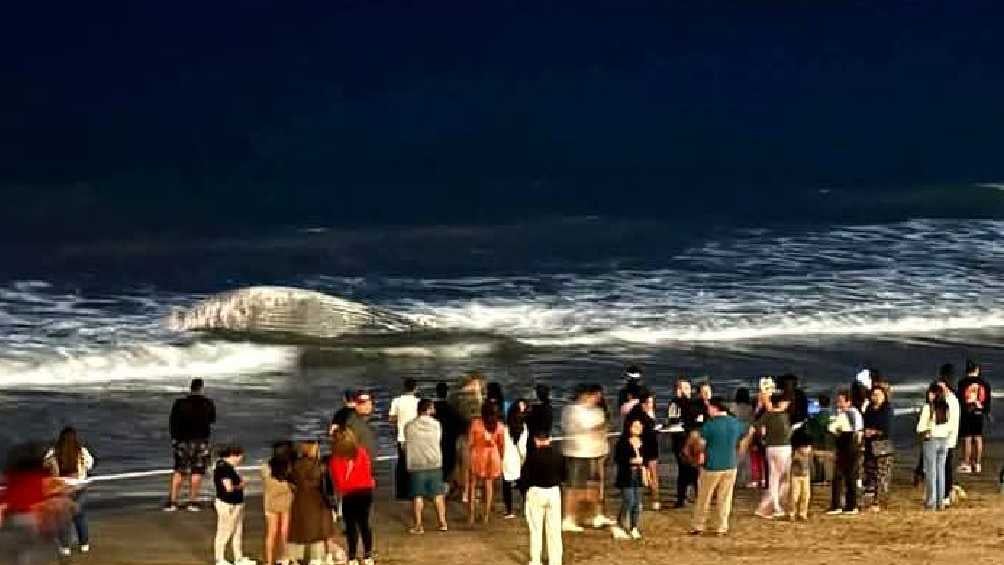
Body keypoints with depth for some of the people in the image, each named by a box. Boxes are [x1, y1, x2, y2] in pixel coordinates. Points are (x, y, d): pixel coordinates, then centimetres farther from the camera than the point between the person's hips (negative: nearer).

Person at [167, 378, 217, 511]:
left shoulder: (180, 403, -6)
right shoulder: (208, 404, -5)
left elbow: (172, 423, -2)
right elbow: (212, 420, 11)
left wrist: (174, 438, 10)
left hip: (182, 441, 1)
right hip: (200, 442, -1)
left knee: (178, 472, 9)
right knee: (197, 472, 5)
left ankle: (172, 502, 5)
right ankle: (192, 502, 4)